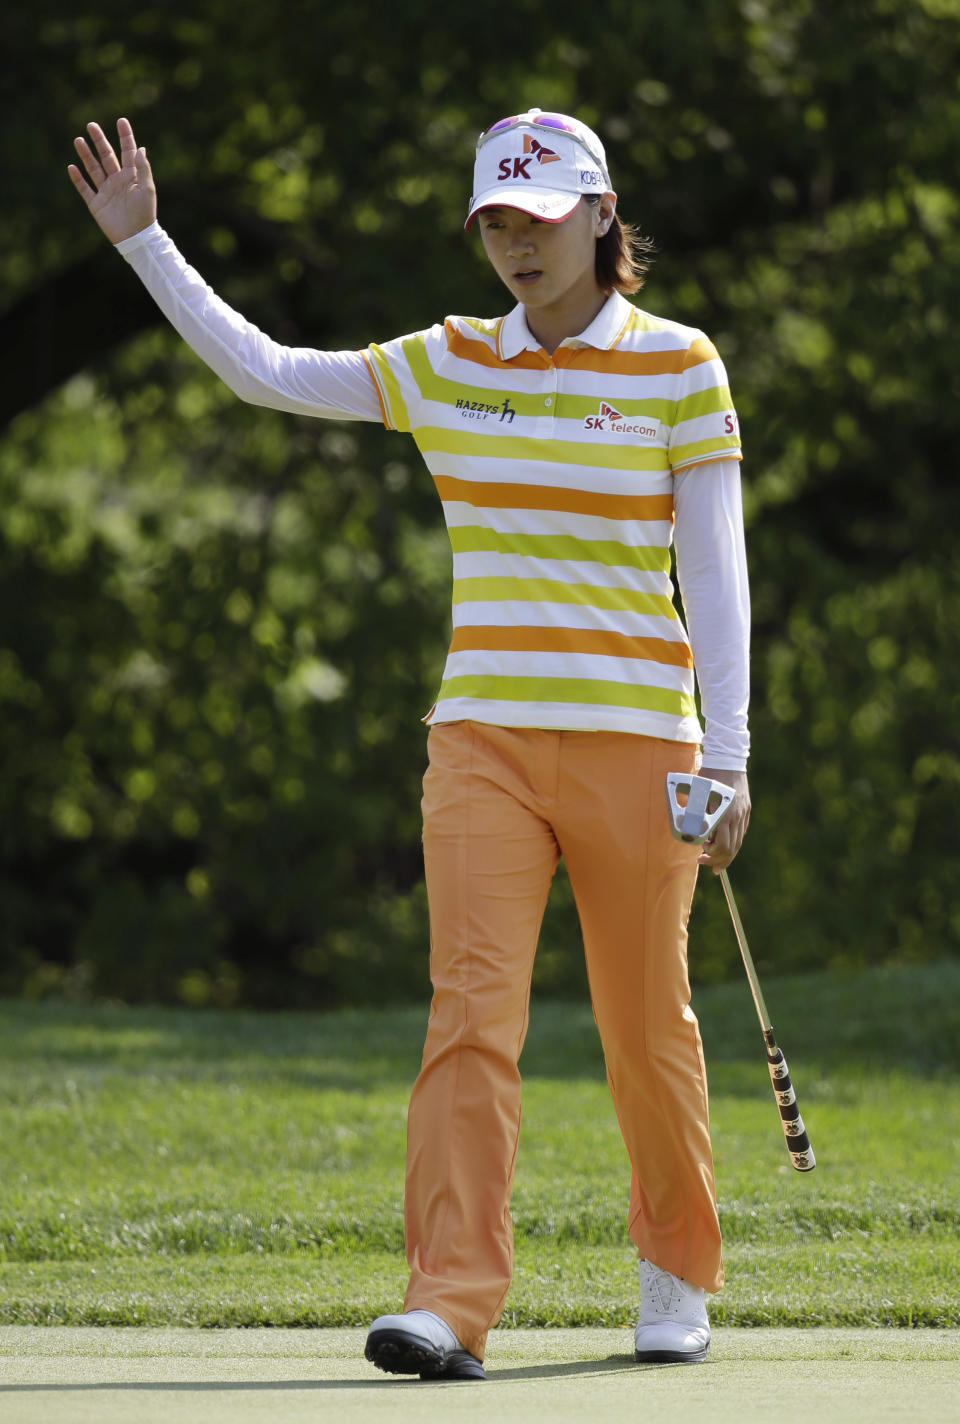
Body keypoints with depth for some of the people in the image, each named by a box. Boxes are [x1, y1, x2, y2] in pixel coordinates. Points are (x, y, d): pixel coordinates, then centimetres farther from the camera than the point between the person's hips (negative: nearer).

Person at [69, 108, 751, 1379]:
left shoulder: (679, 367, 1)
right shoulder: (448, 366, 11)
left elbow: (716, 569, 0)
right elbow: (262, 372, 12)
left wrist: (729, 753, -5)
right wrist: (145, 243, 6)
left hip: (633, 744, -2)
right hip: (484, 738, 2)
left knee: (647, 1026, 6)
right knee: (471, 1008, -12)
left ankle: (677, 1279, 26)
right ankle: (452, 1303, -18)